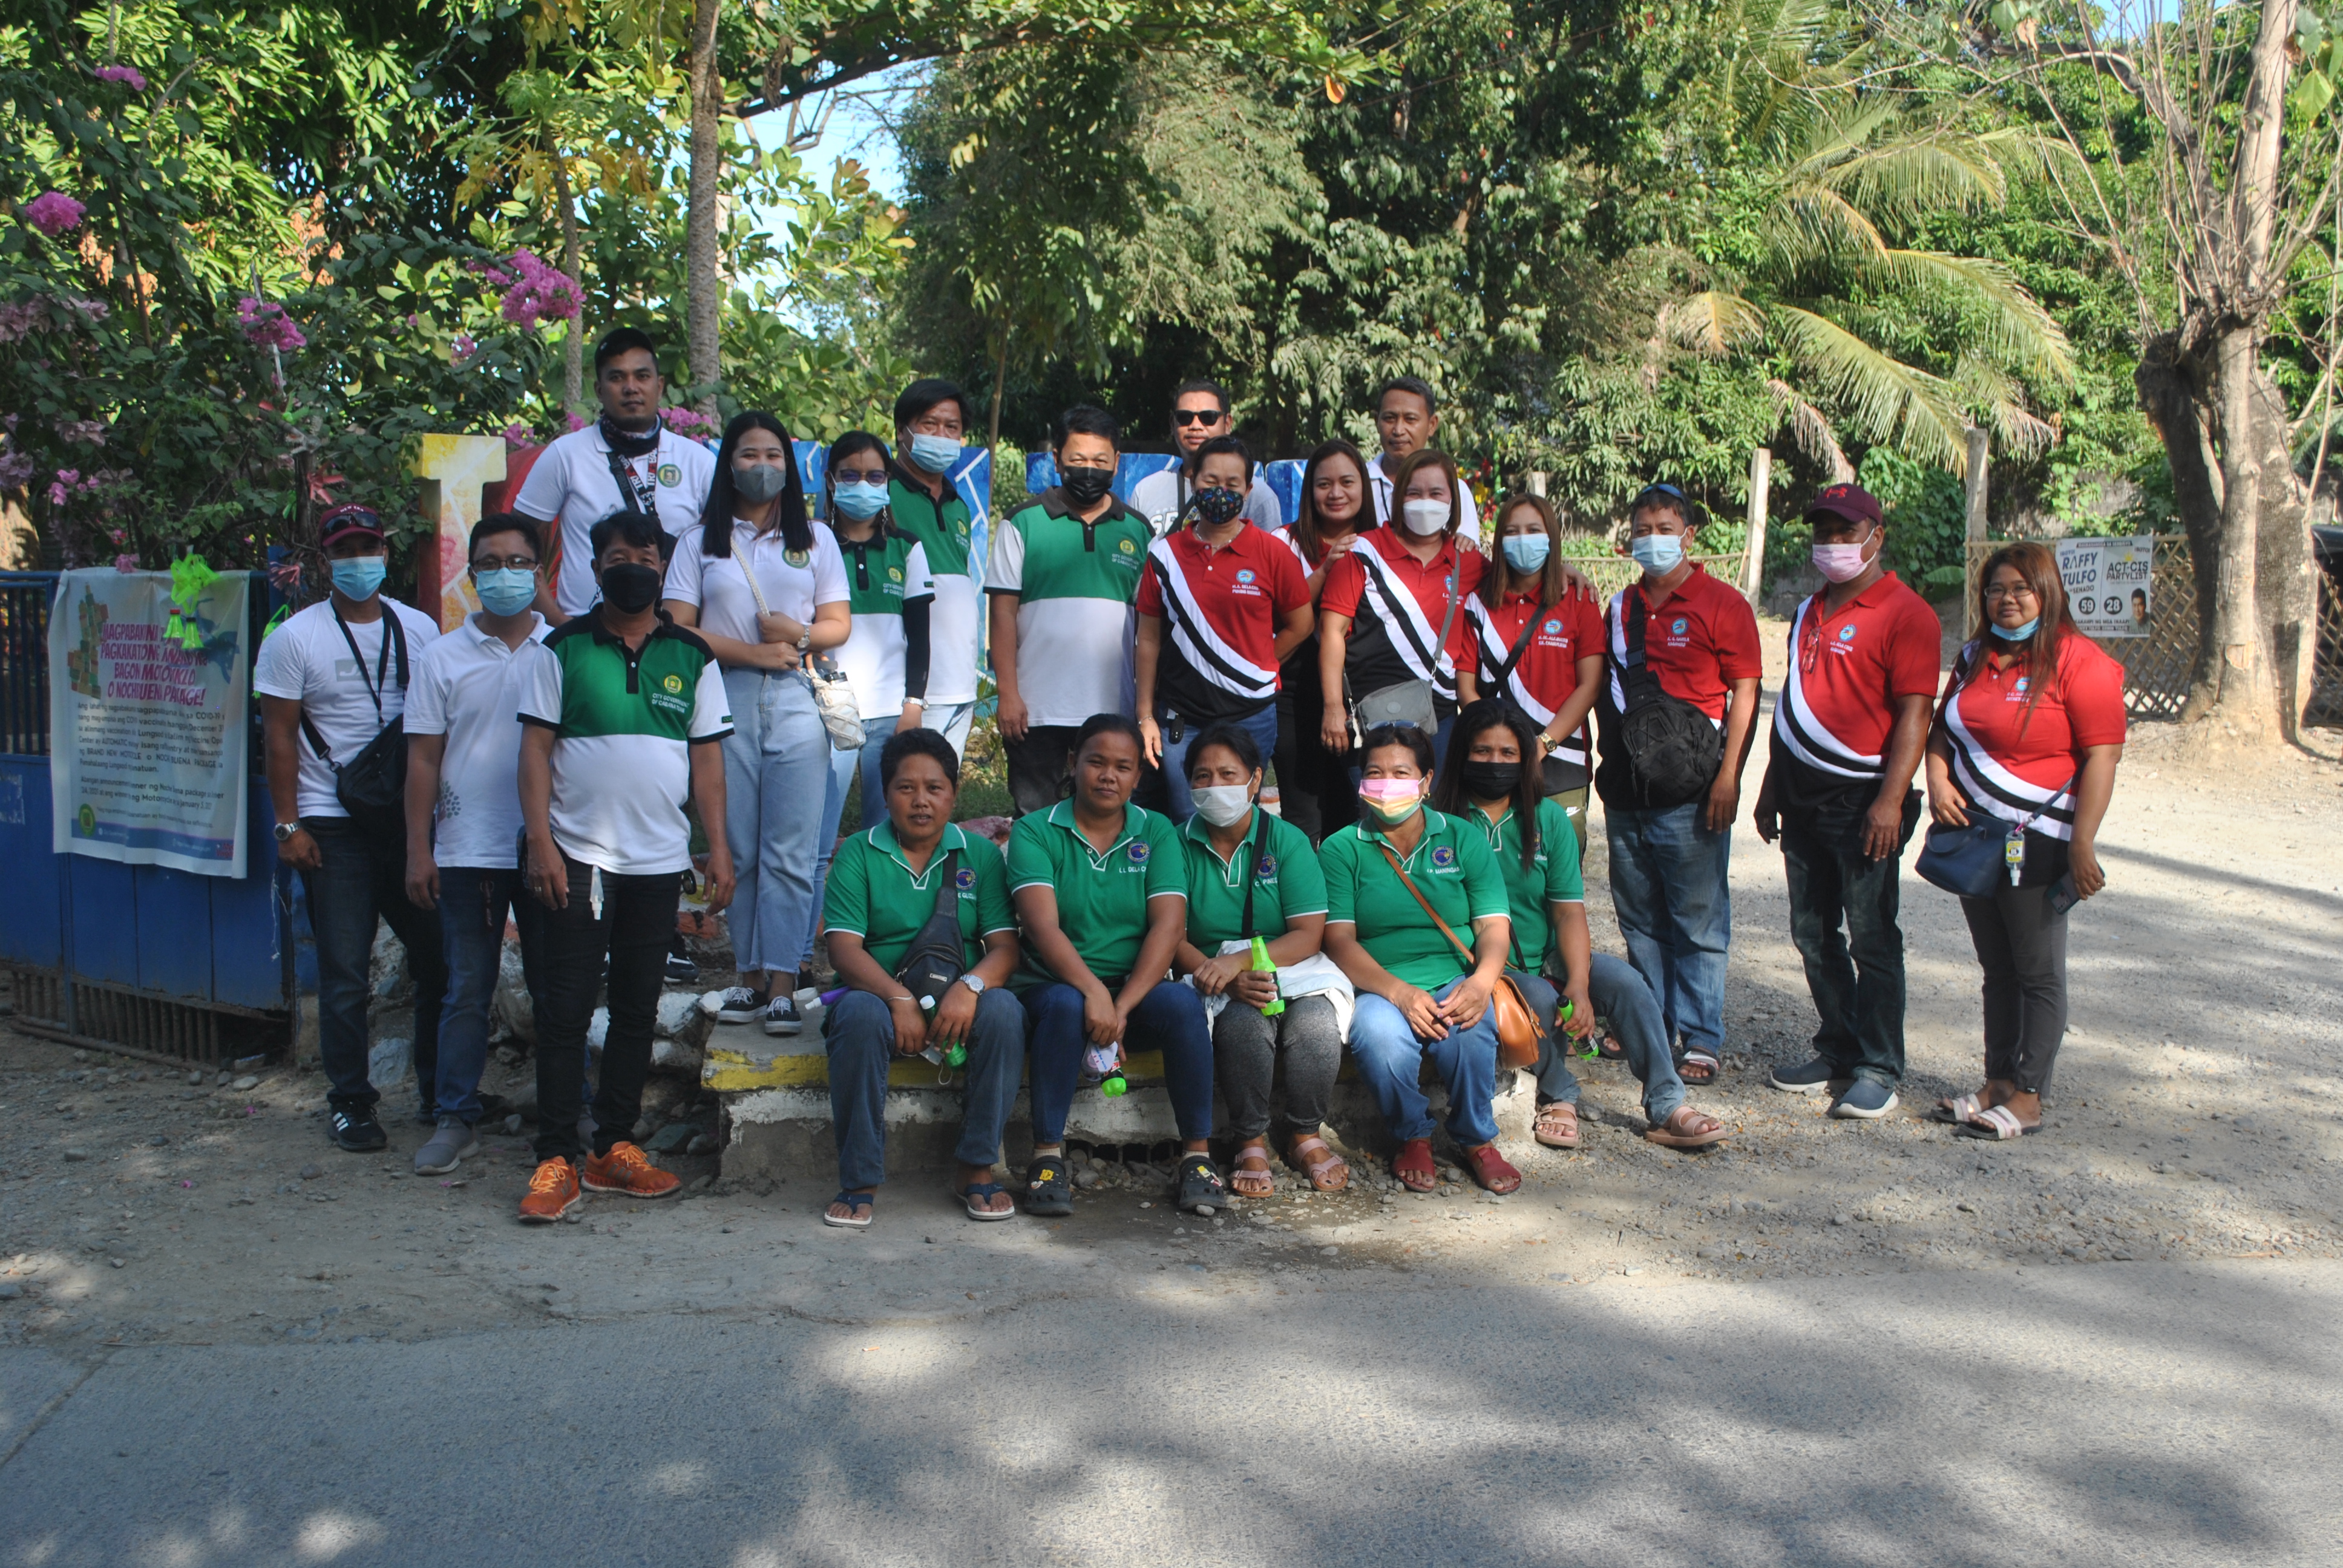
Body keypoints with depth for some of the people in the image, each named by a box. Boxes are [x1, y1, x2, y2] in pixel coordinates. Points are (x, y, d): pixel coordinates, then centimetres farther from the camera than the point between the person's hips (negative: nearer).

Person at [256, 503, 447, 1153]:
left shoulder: (419, 629, 8)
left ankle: (440, 1095, 19)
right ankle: (349, 1103, 13)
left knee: (438, 959, 5)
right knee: (345, 973, 1)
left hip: (411, 815, 3)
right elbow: (280, 735, -1)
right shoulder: (296, 637, -1)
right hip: (334, 826, -3)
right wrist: (288, 825, -6)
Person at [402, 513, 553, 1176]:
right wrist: (418, 852, 0)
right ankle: (456, 1120, 14)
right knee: (467, 990, 5)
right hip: (467, 853, 0)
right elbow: (423, 759, 5)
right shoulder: (443, 657, 6)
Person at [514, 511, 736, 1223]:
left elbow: (707, 755, 9)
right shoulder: (562, 649, 2)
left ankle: (614, 1148, 18)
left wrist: (719, 847, 2)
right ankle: (556, 1158, 1)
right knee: (565, 1008, -3)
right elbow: (536, 748, -1)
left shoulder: (692, 656, 9)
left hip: (660, 861, 3)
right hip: (579, 857, -3)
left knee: (637, 1010, 9)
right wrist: (541, 843, -11)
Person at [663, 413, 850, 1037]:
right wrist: (752, 652, -9)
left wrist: (800, 635, -10)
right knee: (737, 849, 0)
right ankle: (750, 977, 8)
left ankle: (783, 985, -5)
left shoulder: (815, 539, 15)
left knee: (790, 852, -6)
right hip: (724, 702, 0)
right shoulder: (700, 540, 11)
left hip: (796, 703, 0)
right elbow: (678, 629, 2)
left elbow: (840, 625, 11)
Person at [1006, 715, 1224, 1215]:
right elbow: (1043, 926, -15)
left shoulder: (1156, 832, 6)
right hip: (1052, 985, -2)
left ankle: (1197, 1152, -17)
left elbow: (1169, 925, -7)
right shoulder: (1034, 832, -1)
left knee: (1183, 1003, -29)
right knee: (1065, 1005, -35)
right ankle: (1047, 1155, -23)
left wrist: (1122, 1006, -21)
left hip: (1136, 989, 2)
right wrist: (1094, 992, -31)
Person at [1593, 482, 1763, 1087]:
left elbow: (1745, 693, -7)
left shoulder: (1721, 604, -3)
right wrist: (1609, 758, 13)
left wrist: (1728, 776, -14)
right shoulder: (1622, 606, 14)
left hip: (1690, 794, -6)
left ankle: (1702, 1040, 5)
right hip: (1626, 790, 6)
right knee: (1640, 918, 13)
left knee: (1698, 922, -2)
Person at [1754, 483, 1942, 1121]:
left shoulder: (1905, 614, -7)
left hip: (1863, 800, -8)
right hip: (1804, 799, 8)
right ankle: (1838, 1052, 23)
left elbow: (1914, 713, -14)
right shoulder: (1810, 613, 17)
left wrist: (1891, 799, -22)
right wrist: (1771, 787, 19)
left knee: (1871, 940, -3)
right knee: (1814, 934, 11)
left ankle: (1878, 1070, 5)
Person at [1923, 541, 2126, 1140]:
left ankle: (2027, 1099, 8)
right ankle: (1998, 1085, 22)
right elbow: (1943, 729, 18)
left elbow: (2103, 755, -15)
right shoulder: (1976, 659, 11)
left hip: (2037, 843, -7)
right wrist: (1938, 780, -3)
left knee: (2039, 974, 2)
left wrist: (2082, 845, -20)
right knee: (1997, 970, 14)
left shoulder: (2078, 660, -11)